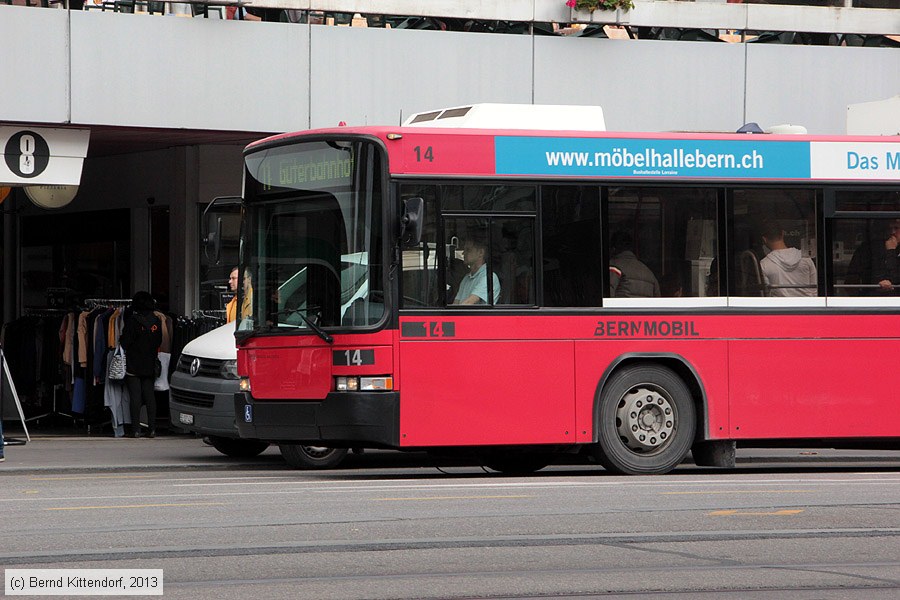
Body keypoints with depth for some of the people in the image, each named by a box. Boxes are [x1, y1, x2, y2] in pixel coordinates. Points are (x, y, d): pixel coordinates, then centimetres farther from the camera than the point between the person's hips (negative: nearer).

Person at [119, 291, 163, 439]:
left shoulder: (133, 320, -12)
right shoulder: (156, 321, 4)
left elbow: (125, 341, -11)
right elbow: (159, 341, 12)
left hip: (133, 365, -4)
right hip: (150, 365, 4)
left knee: (135, 396, -2)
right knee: (150, 396, 8)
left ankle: (136, 429, -5)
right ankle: (152, 428, 4)